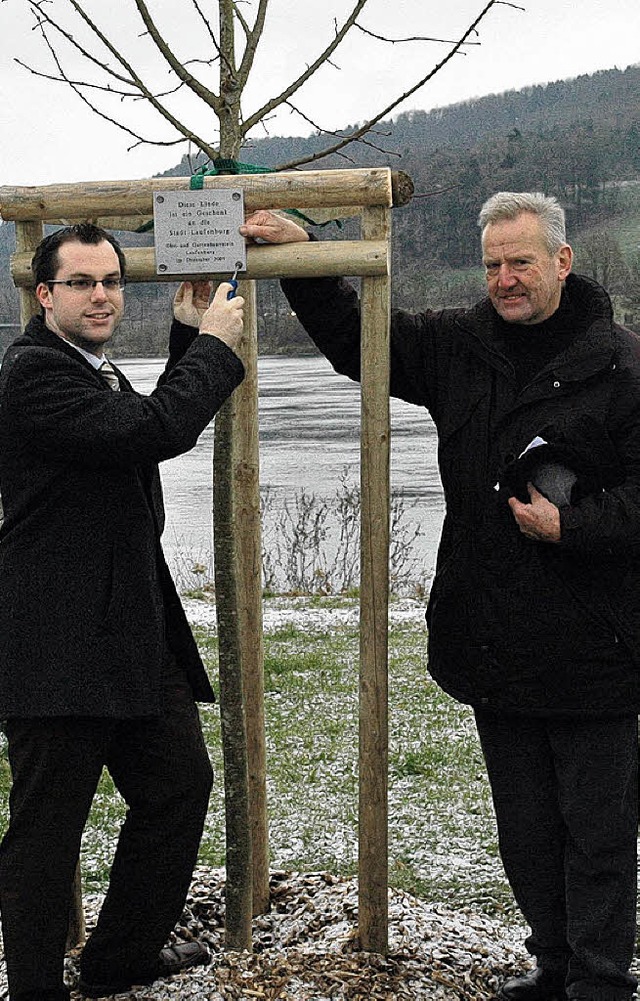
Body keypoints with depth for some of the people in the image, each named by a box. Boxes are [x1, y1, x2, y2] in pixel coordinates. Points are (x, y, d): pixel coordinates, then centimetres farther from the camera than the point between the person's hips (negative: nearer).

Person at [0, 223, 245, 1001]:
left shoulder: (92, 370, 16)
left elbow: (151, 432, 28)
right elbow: (153, 433, -26)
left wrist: (188, 339, 19)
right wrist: (213, 346, -12)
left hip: (135, 636, 11)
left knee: (179, 787, 18)